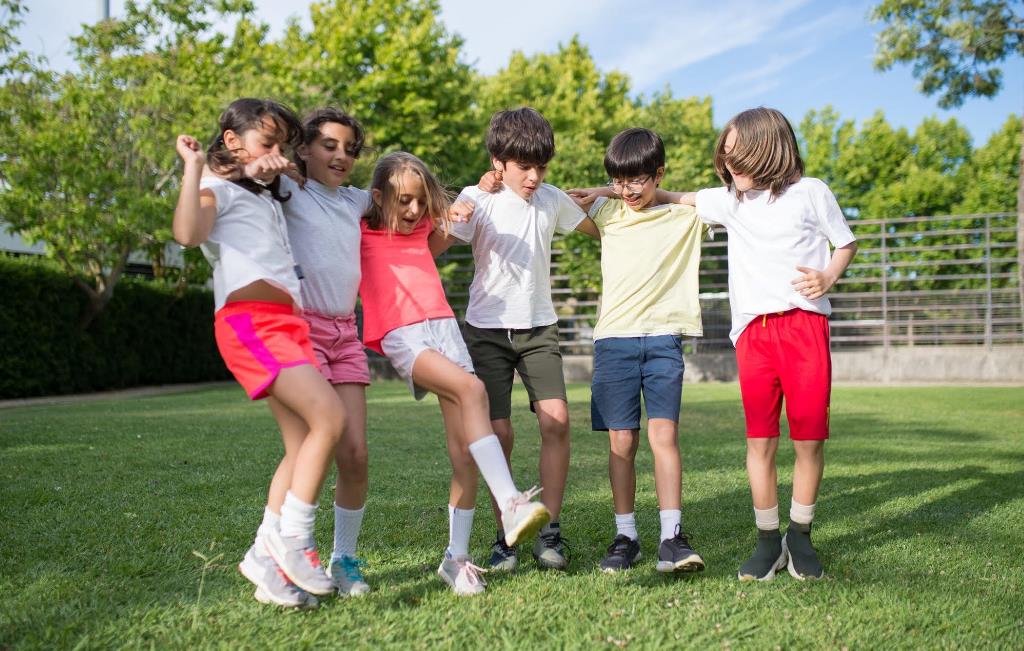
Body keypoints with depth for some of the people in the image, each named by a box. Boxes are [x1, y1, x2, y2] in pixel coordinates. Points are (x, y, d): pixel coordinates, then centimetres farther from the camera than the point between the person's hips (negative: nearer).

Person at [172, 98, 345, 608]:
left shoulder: (266, 196, 30)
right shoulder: (218, 189, 4)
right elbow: (188, 233, -16)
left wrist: (289, 174, 23)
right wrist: (193, 168, -14)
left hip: (288, 321, 9)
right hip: (249, 320, -9)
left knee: (303, 446, 1)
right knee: (330, 417, -22)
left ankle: (266, 558, 8)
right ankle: (293, 540, -12)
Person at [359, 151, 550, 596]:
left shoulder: (423, 227, 20)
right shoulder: (360, 234, 8)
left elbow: (441, 233, 42)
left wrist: (454, 215, 22)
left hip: (444, 326, 5)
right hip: (402, 338, -5)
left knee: (464, 449, -5)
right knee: (472, 389, -32)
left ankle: (457, 555, 2)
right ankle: (510, 506, -36)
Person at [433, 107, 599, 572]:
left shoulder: (553, 200, 6)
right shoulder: (479, 199, -4)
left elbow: (600, 231, 24)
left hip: (538, 327, 2)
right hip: (488, 328, -2)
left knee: (556, 420, -14)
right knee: (498, 432, -6)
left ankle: (550, 531, -3)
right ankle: (505, 536, 10)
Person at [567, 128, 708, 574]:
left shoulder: (686, 215, 8)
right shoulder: (607, 212, 12)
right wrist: (609, 193, 12)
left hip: (664, 338, -1)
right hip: (614, 337, 2)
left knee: (664, 433, -10)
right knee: (621, 441, 1)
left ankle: (672, 537, -8)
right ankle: (625, 537, 10)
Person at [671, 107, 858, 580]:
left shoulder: (809, 192, 7)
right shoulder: (730, 200, 15)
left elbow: (846, 243, 13)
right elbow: (676, 200, 21)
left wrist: (827, 278, -6)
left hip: (805, 322, -2)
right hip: (753, 330, 2)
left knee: (809, 438, -2)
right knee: (760, 440, 0)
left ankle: (800, 538, 14)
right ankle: (768, 542, 11)